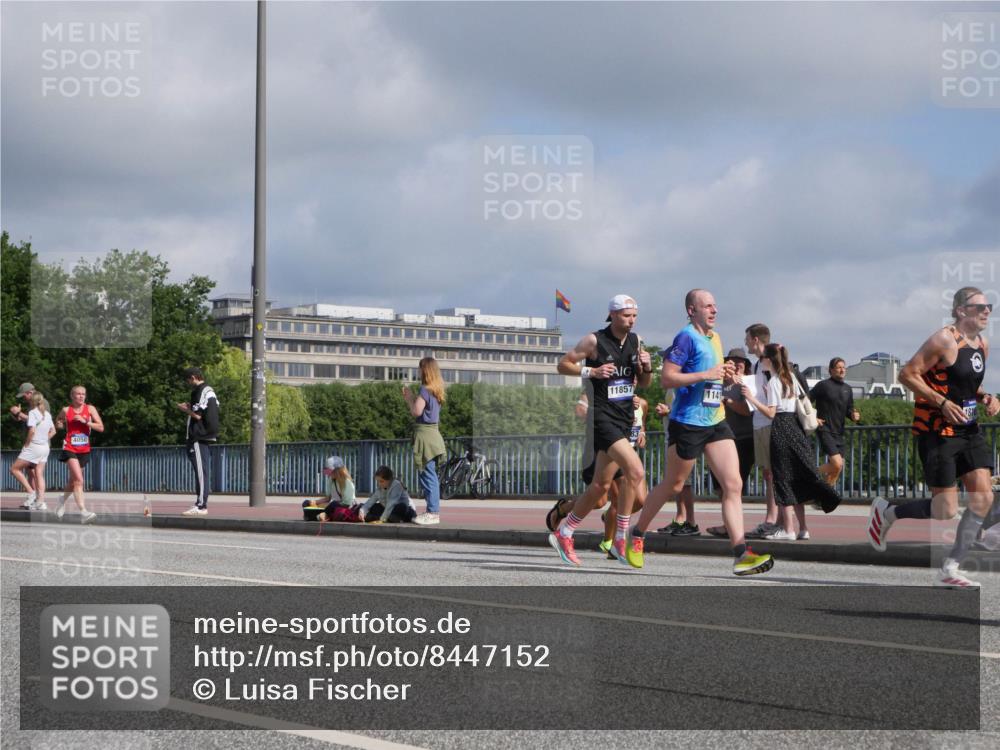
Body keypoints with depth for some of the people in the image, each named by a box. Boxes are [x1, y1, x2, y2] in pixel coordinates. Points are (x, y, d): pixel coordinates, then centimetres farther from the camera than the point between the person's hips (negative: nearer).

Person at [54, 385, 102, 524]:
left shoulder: (90, 409, 1)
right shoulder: (66, 410, 1)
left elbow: (101, 427, -6)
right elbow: (57, 424, 21)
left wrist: (85, 421, -15)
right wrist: (63, 425, 0)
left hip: (84, 450, 3)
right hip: (70, 449, -3)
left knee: (73, 481, 18)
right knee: (79, 480, -19)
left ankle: (62, 502, 46)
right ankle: (83, 512, -26)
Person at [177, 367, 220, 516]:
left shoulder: (202, 392, -12)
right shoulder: (209, 391, 18)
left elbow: (198, 416, -18)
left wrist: (185, 409, -2)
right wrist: (190, 408, 19)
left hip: (199, 438, -10)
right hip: (205, 438, 10)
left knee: (201, 472, -11)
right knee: (202, 472, 11)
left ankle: (201, 506, -13)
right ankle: (201, 504, 14)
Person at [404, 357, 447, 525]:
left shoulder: (425, 389, -13)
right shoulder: (436, 390, 15)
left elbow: (416, 412, -18)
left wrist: (409, 397, -3)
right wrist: (409, 398, 11)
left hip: (425, 434, -10)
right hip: (433, 433, 10)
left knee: (427, 474, -8)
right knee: (431, 475, 14)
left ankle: (432, 513, -8)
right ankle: (433, 511, 18)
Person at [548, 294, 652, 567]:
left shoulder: (635, 341, 9)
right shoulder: (594, 341, -8)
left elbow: (642, 383, 17)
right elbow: (563, 365, -2)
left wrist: (646, 367, -4)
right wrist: (591, 371, -16)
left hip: (625, 420, 7)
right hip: (603, 418, -7)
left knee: (601, 485, 11)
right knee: (636, 471, -22)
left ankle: (563, 534, 26)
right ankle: (620, 540, -12)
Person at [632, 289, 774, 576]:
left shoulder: (715, 338, 15)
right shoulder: (686, 337, -11)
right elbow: (666, 378, -18)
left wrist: (725, 375, 7)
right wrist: (705, 374, -23)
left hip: (715, 422, 7)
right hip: (687, 422, -7)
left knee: (733, 484, -6)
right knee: (673, 485, 7)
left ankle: (741, 554, -11)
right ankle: (636, 534, 28)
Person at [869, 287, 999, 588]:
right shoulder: (944, 340, -15)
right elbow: (907, 374, -16)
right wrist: (942, 402, -23)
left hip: (969, 430, 8)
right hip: (937, 431, -8)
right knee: (946, 510, -8)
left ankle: (950, 569, 5)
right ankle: (886, 512, 18)